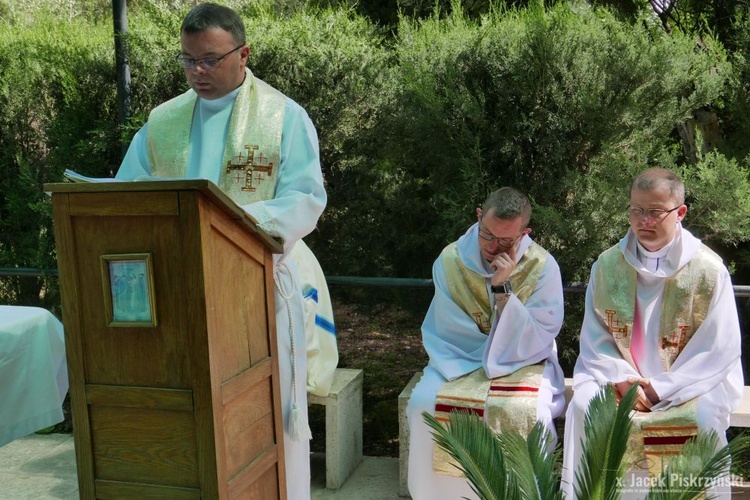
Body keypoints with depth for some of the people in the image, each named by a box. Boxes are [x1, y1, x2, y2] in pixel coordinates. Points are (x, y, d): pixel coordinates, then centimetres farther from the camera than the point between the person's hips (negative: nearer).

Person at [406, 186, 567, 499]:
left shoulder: (543, 267, -13)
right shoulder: (450, 260, -9)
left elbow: (537, 341, -15)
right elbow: (447, 334, -5)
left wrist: (503, 289, -26)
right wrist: (510, 341, -12)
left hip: (524, 364, -1)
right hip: (461, 363, 2)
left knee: (526, 413, -31)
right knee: (423, 404, -24)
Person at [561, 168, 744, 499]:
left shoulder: (708, 269, -6)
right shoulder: (608, 265, 2)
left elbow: (719, 348, -8)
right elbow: (594, 338, 2)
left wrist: (661, 388, -15)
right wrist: (620, 379, -15)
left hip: (692, 379, -1)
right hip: (619, 374, 2)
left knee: (703, 416, -30)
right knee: (583, 405, -23)